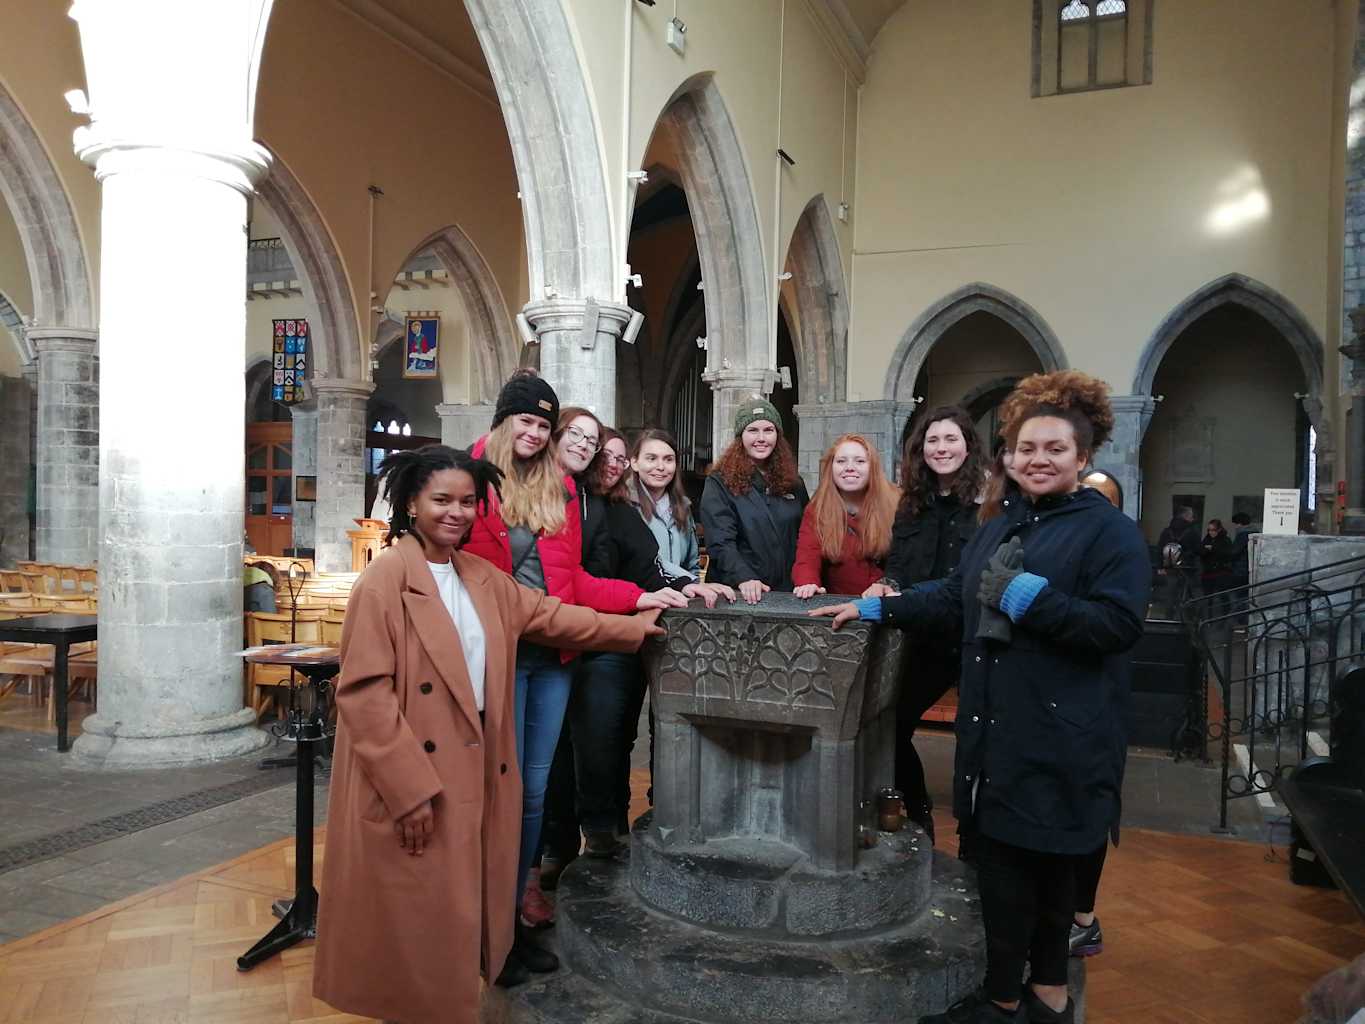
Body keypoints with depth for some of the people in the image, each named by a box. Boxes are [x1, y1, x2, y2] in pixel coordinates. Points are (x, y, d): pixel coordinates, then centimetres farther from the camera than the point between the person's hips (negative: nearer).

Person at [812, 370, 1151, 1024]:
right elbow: (953, 600, 17)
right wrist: (876, 609, 11)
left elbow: (1117, 624, -17)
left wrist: (1030, 597, -21)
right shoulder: (1000, 529, 18)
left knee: (1012, 866, 0)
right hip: (998, 729, 7)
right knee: (1040, 865, 16)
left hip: (1058, 739, -7)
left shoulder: (1109, 530, -6)